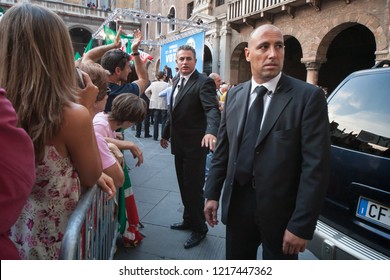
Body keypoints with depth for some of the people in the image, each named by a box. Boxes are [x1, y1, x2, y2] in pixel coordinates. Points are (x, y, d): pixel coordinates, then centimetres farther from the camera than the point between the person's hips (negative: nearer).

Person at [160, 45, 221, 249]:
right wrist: (166, 133, 27)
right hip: (179, 144, 8)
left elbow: (212, 109, -28)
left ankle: (199, 228, 20)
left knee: (194, 187, 2)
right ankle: (189, 220, 37)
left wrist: (211, 131, -47)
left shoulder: (204, 82, -14)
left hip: (194, 145, -8)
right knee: (184, 185, 19)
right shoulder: (178, 82, 12)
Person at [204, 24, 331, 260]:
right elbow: (223, 149, 7)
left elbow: (316, 165, -15)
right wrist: (212, 194, 5)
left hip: (281, 211, -3)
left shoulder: (308, 96, -12)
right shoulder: (234, 95, 3)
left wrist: (301, 225, -16)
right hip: (237, 205, 4)